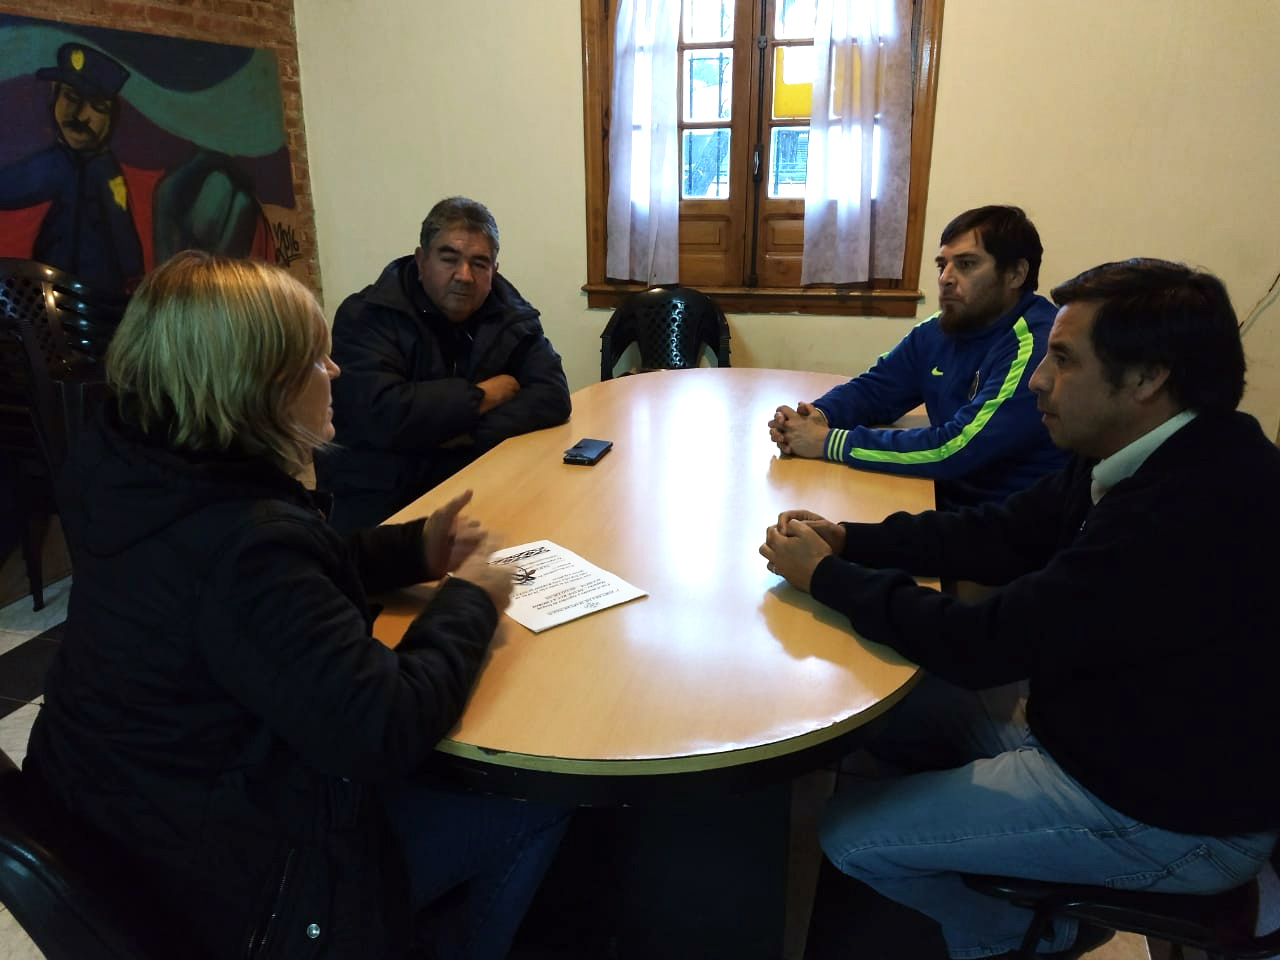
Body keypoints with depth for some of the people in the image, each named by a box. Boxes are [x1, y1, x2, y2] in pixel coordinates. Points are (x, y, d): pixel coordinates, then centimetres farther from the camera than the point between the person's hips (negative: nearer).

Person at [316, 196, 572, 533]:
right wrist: (484, 395, -12)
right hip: (377, 501, -5)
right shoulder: (366, 316, -10)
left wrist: (471, 433, -19)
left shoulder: (509, 313, 5)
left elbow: (553, 396, -5)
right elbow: (382, 415, -24)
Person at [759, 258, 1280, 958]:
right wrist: (846, 540, -7)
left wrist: (826, 577, -17)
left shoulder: (1190, 514, -34)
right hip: (1123, 738, 9)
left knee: (849, 833, -6)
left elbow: (979, 646, -30)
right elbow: (1000, 533, 3)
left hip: (1167, 816, -9)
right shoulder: (1166, 460, -4)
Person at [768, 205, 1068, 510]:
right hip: (947, 501, 6)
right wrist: (818, 416, -12)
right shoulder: (938, 332, 4)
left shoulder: (1038, 346, -20)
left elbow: (953, 450, -26)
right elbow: (870, 389, 10)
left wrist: (829, 442, -22)